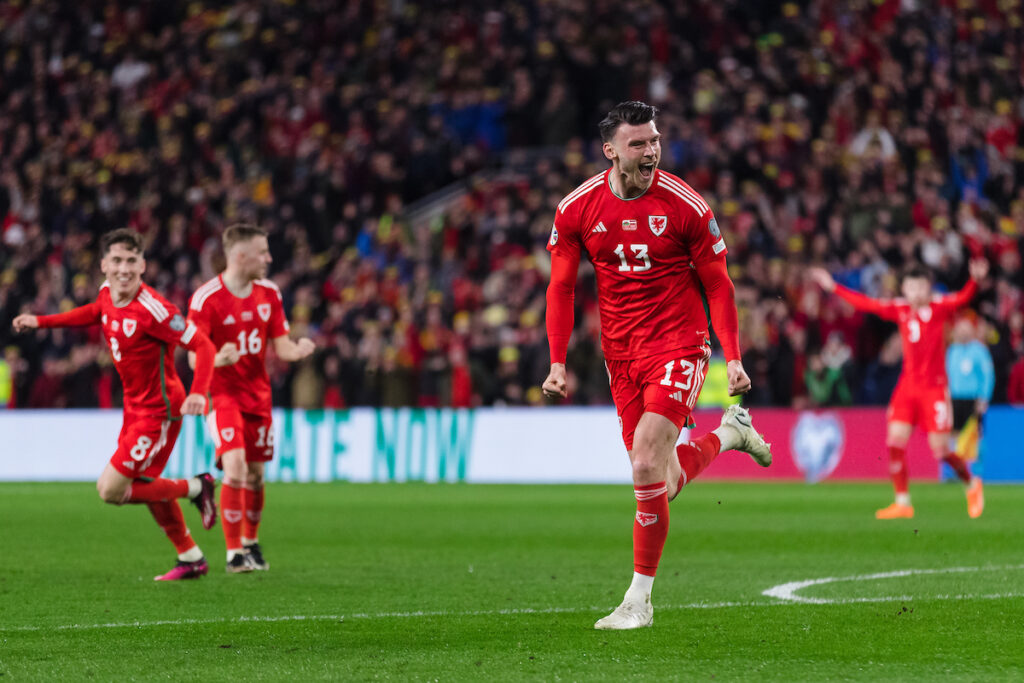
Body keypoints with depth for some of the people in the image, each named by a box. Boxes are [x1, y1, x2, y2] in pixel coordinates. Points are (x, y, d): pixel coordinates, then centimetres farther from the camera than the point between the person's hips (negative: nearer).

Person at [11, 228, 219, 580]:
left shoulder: (152, 308, -27)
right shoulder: (107, 294, -2)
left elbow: (203, 346, -26)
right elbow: (95, 313, 24)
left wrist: (198, 394, -39)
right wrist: (40, 321, 24)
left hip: (157, 412, -8)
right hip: (135, 407, 8)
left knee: (111, 490, -11)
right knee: (144, 485, 18)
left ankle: (195, 488, 5)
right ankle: (191, 559, 33)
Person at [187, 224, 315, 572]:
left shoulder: (269, 292, 3)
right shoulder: (206, 298, -15)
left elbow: (281, 345, 6)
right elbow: (195, 357, -15)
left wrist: (297, 350, -17)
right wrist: (218, 359, -37)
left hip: (258, 393, 5)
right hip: (222, 393, -5)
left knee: (255, 473, 10)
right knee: (235, 467, -20)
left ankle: (251, 542, 32)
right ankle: (234, 553, -13)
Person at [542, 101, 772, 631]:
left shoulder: (685, 205, -9)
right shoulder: (576, 210, -3)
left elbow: (718, 285, 0)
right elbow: (561, 288, 7)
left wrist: (733, 358, -7)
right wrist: (558, 363, 0)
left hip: (679, 345, -4)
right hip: (621, 354, 4)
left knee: (647, 466, -19)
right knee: (664, 479, 5)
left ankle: (640, 598, -8)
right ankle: (729, 434, 37)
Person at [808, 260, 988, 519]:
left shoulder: (940, 308, -6)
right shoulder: (900, 309, 6)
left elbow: (963, 298, -23)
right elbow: (866, 304, 12)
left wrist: (975, 280, -44)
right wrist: (833, 287, 14)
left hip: (934, 388, -4)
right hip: (907, 386, 4)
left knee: (941, 451, -6)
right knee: (895, 440, -8)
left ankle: (972, 484, 22)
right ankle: (902, 502, 2)